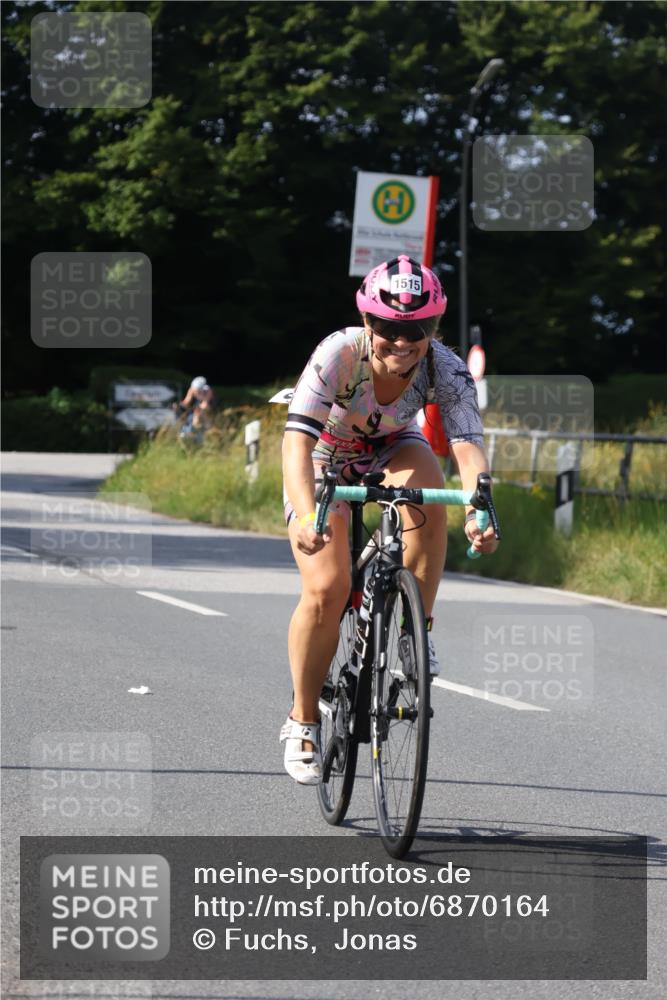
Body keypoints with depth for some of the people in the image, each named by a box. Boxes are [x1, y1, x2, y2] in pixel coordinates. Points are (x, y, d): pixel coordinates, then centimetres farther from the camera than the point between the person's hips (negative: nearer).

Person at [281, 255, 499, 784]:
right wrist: (305, 513, -62)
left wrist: (478, 508, -61)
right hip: (325, 455, -2)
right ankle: (303, 721, 3)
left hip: (392, 448, 2)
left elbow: (469, 444, -40)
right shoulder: (338, 354, -35)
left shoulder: (447, 371, -28)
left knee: (426, 488, -34)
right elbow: (297, 438, -45)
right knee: (326, 590, -18)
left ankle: (416, 628, -15)